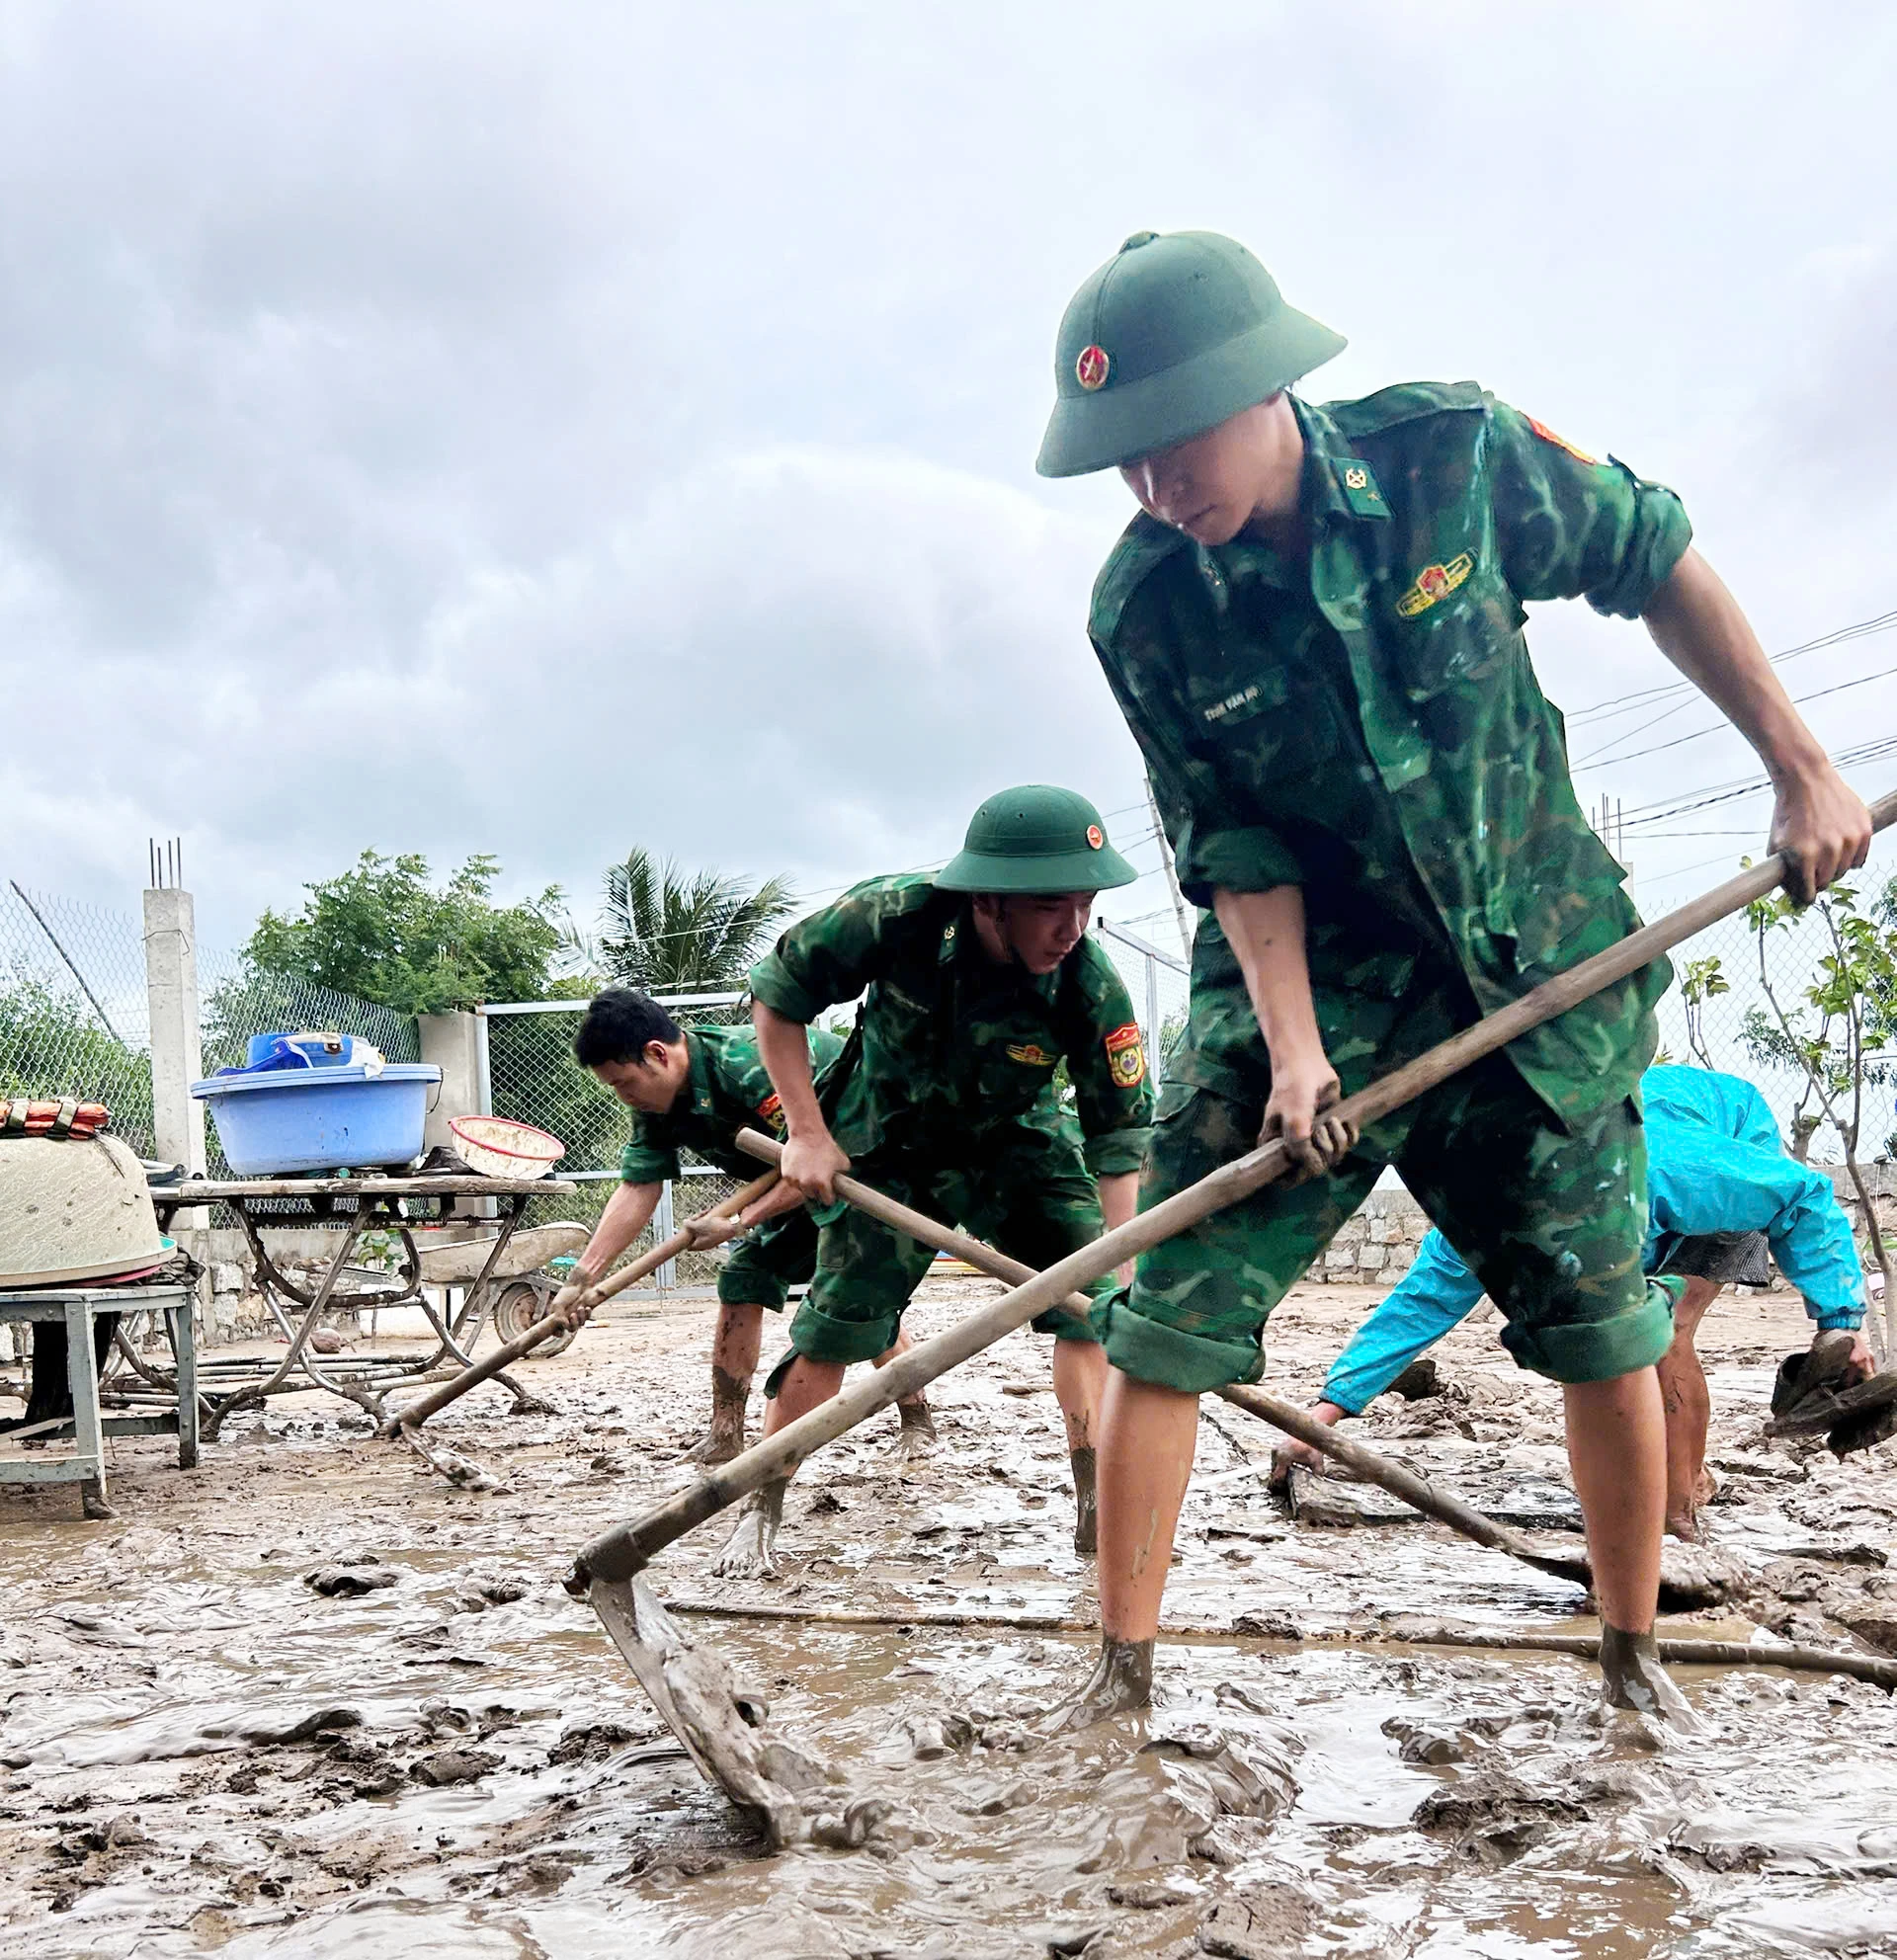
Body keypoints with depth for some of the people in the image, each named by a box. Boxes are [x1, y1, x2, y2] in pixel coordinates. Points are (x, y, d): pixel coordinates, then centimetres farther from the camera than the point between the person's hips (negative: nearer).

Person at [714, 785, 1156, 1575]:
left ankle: (1097, 1507, 5)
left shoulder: (1093, 988, -31)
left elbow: (1122, 1136, -23)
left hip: (1019, 1145, 1)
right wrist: (807, 1133, -17)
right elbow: (775, 995, -16)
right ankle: (759, 1516, 14)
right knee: (831, 1328, -4)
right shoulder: (891, 917, -33)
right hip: (888, 1146, -1)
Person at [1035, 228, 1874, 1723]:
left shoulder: (1456, 457, -15)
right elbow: (1236, 848, -10)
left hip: (1532, 976, 1)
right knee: (1167, 1326, -8)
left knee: (1607, 1331, 6)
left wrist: (1800, 768, 1)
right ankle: (1122, 1673, 7)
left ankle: (1635, 1658, 27)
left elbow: (1657, 565, 0)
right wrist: (1292, 1048, -21)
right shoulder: (1145, 611, -13)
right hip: (1304, 983, 0)